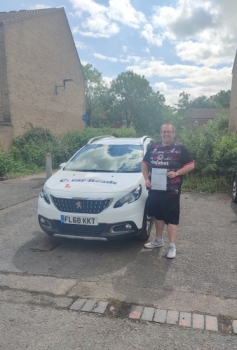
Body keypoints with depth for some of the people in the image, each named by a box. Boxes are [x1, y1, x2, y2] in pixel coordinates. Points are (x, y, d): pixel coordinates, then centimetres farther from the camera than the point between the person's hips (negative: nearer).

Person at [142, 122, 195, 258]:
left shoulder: (180, 148, -3)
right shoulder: (153, 148, 9)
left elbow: (191, 165, -3)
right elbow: (145, 163, 16)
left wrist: (177, 173, -17)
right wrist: (146, 179, 1)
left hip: (172, 191, -5)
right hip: (155, 189, 5)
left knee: (172, 218, 0)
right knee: (158, 215, 16)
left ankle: (172, 246, 9)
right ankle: (159, 240, 33)